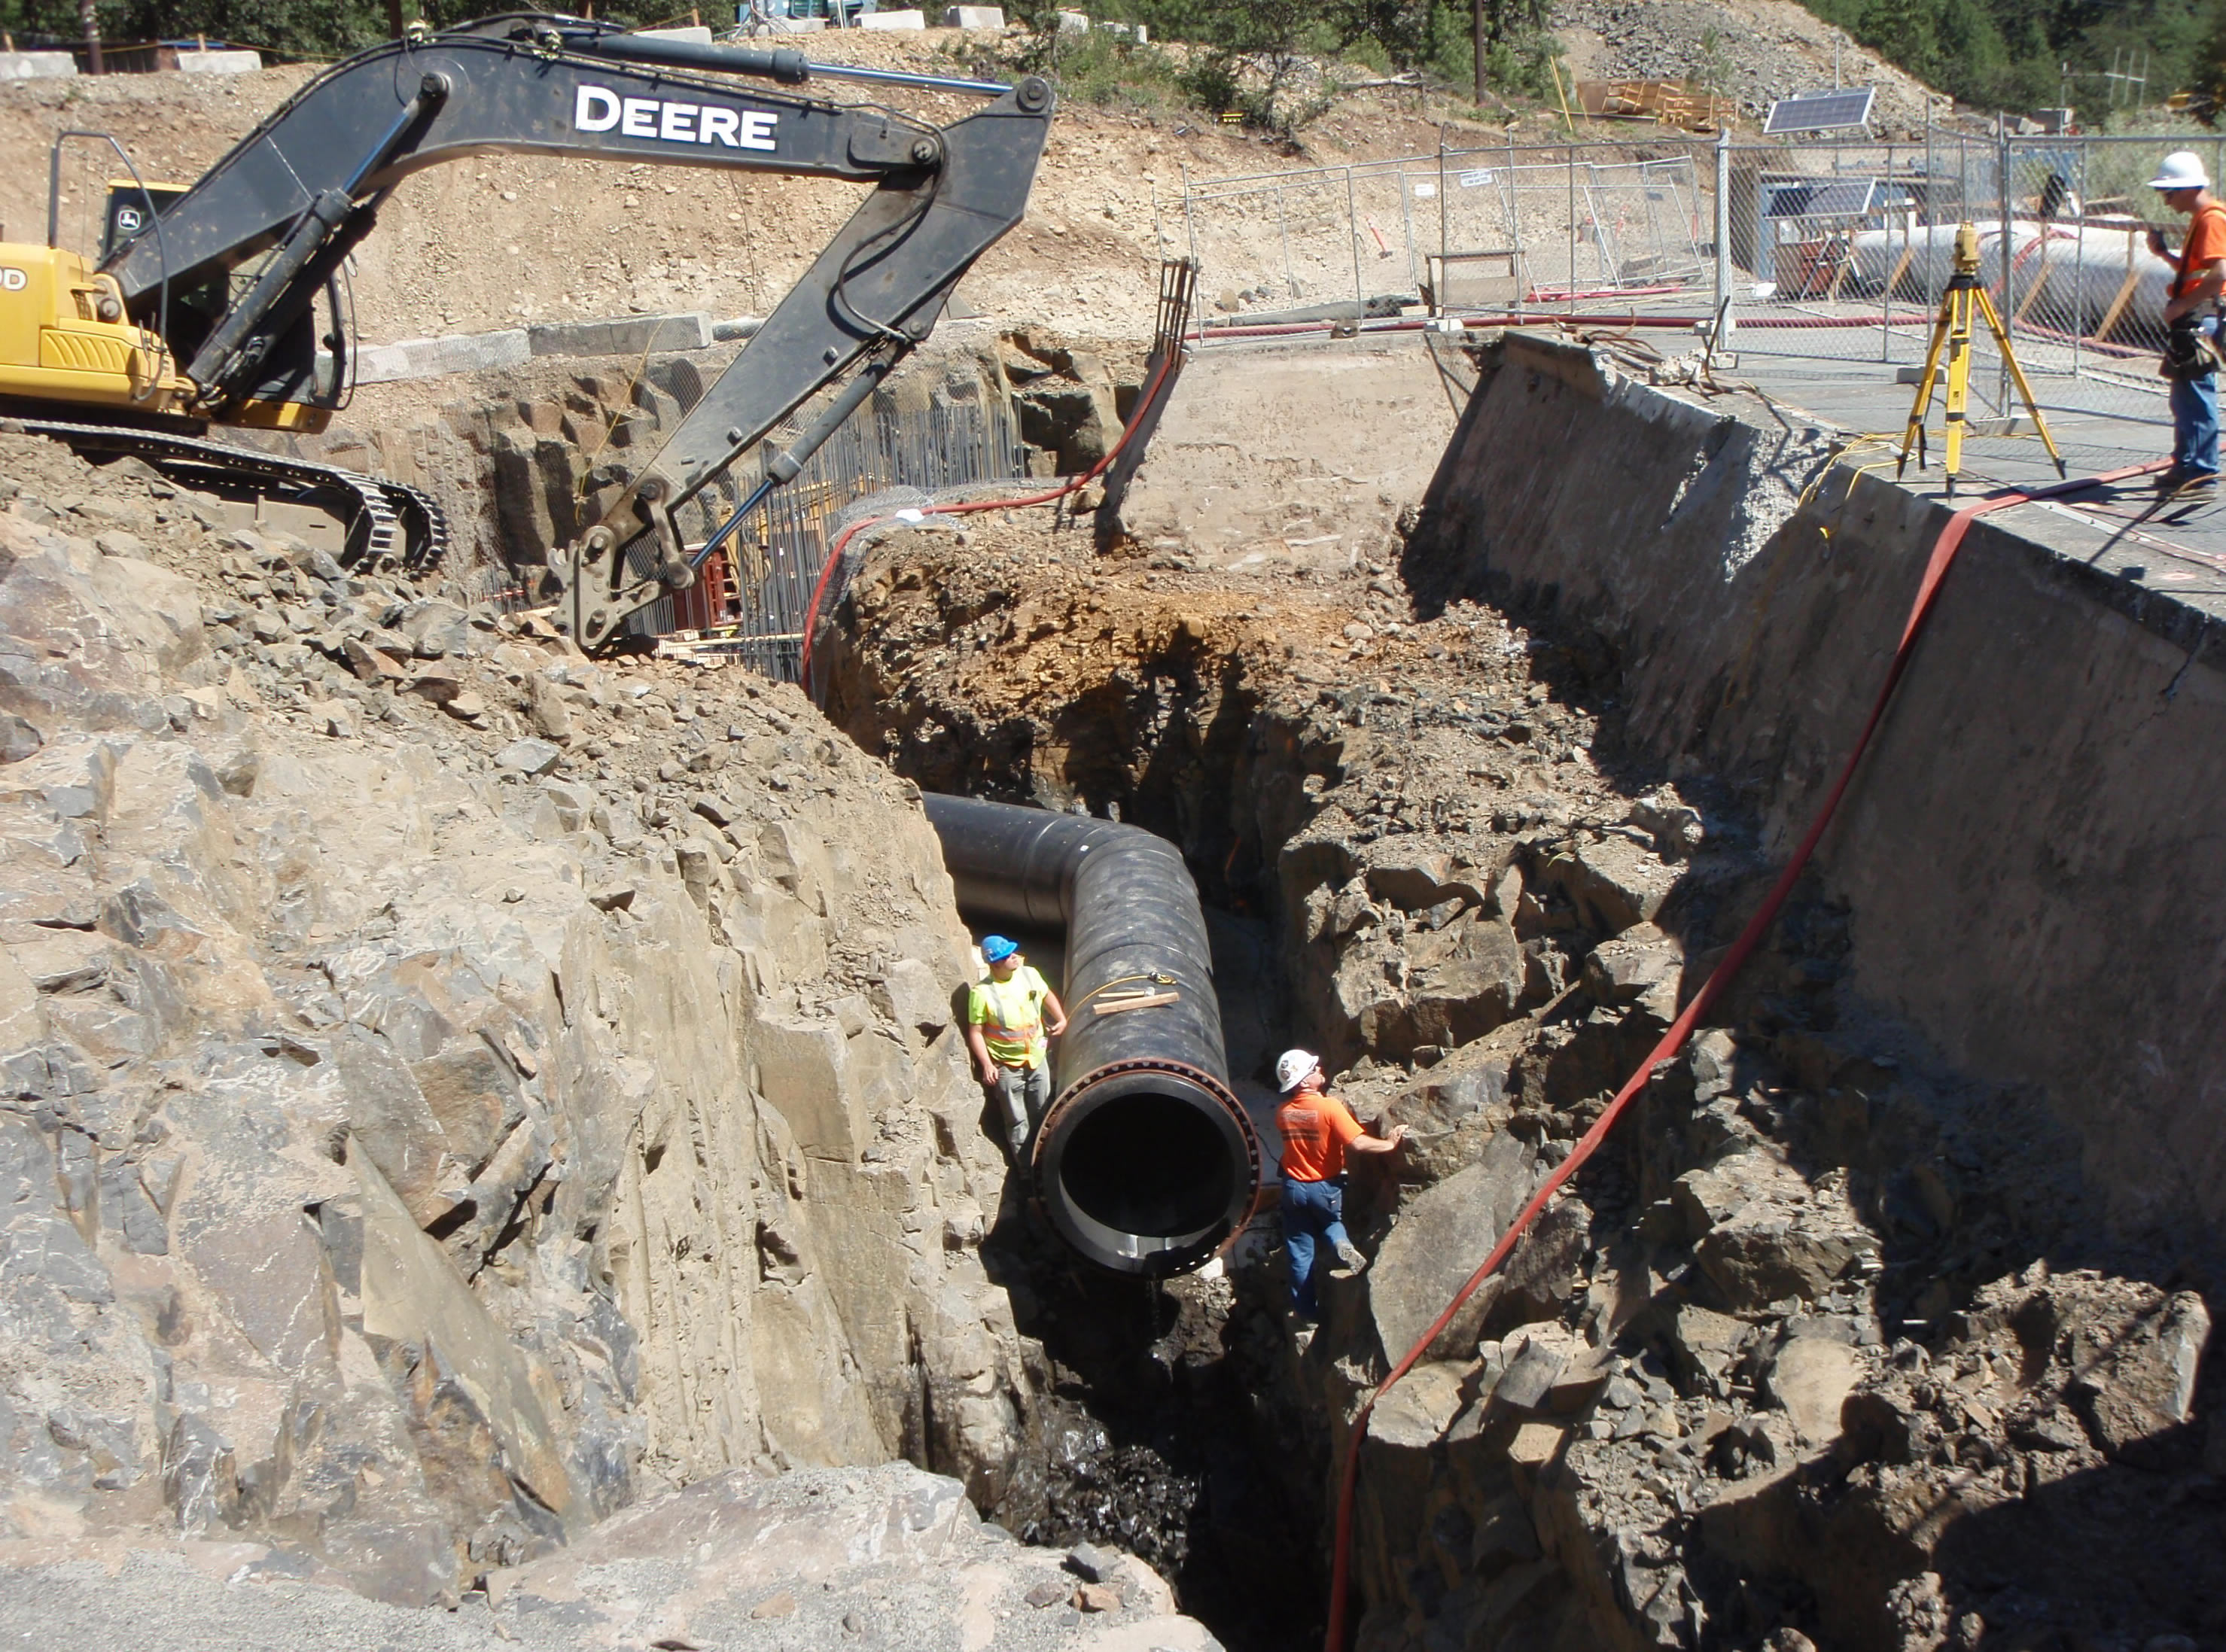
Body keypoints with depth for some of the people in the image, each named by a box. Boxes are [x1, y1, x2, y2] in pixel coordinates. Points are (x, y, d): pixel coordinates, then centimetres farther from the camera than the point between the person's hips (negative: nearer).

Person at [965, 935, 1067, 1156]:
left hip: (1037, 1059, 5)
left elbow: (1047, 995, 15)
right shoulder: (981, 993, -21)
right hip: (1008, 1066, -5)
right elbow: (975, 1032, -15)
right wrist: (987, 1064, -22)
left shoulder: (1029, 974, -6)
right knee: (1018, 1121, 6)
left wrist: (1061, 1019, 3)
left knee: (1042, 1115, 18)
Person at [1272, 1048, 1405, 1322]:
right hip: (1327, 1187, -3)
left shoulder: (1283, 1113, -4)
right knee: (1332, 1222, 27)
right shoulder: (1330, 1107, -21)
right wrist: (1390, 1143, -13)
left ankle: (1306, 1310, 18)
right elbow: (1358, 1143, -27)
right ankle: (1341, 1244, -7)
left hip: (1294, 1187, 3)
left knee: (1300, 1252, 12)